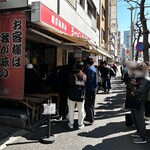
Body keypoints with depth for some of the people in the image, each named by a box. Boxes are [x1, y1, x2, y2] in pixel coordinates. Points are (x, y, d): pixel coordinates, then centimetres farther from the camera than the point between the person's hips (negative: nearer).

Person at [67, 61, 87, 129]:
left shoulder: (72, 75, -13)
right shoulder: (84, 76, -6)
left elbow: (69, 85, -4)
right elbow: (85, 85, 2)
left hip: (72, 96, -1)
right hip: (81, 96, 2)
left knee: (71, 110, 13)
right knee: (81, 110, 14)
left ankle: (71, 124, 23)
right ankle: (80, 124, 23)